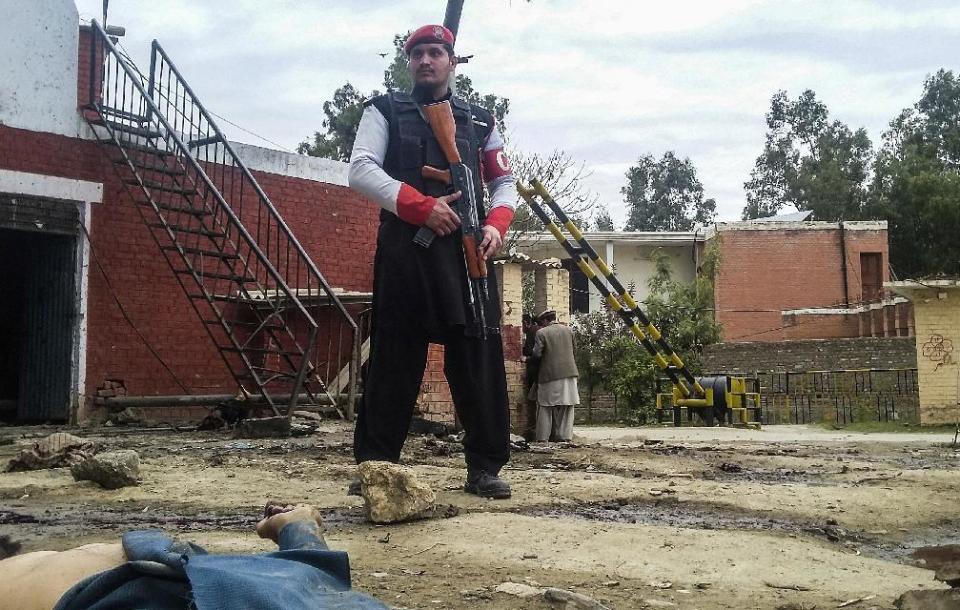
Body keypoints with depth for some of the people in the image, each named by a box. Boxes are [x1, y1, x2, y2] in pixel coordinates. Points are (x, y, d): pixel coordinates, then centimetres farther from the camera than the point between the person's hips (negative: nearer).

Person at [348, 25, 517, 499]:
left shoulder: (479, 121, 19)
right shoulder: (384, 112, 11)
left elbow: (504, 182, 20)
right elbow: (361, 170, -3)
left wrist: (496, 224, -2)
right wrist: (422, 206, -15)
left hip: (468, 253, 2)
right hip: (404, 250, -2)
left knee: (480, 357, -2)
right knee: (394, 357, -1)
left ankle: (485, 467, 5)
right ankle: (375, 464, 6)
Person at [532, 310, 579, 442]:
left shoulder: (541, 333, -7)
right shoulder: (568, 330, 6)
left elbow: (537, 353, -11)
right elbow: (574, 350, 12)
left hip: (549, 374, -3)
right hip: (568, 372, 3)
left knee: (545, 407, 5)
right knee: (566, 407, 8)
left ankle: (543, 437, 6)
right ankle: (564, 436, 8)